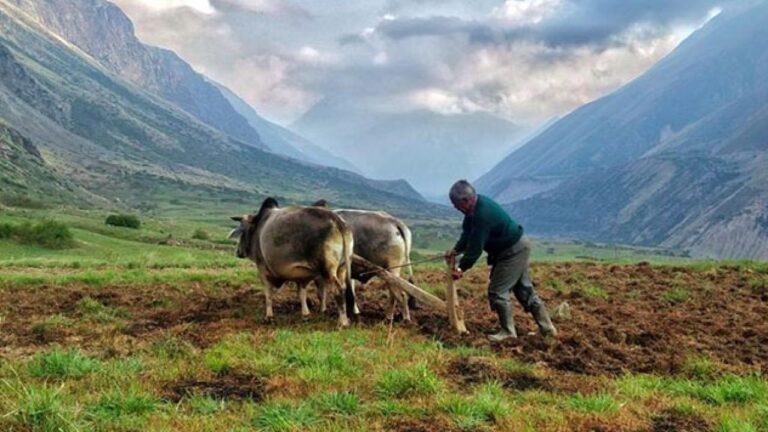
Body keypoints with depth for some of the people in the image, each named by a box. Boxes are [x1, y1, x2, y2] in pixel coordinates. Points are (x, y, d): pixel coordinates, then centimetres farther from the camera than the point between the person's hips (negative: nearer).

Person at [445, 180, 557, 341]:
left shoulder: (482, 214, -31)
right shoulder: (476, 205, 0)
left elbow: (475, 248, -27)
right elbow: (467, 233, 9)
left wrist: (462, 268, -19)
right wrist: (455, 251, -2)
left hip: (513, 251, -10)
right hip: (518, 248, 10)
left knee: (497, 291, -7)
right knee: (525, 290, 15)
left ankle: (508, 331, 4)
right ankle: (547, 328, 21)